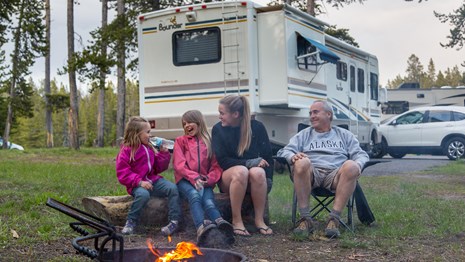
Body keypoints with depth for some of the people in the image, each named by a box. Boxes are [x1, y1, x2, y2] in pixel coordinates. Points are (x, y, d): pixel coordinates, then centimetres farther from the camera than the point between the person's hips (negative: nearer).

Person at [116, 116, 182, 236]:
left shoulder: (149, 147, 13)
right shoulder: (126, 151, -5)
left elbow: (158, 168, 17)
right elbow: (122, 173, -11)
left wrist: (164, 153, 1)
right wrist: (139, 182, -23)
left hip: (153, 180, 5)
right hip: (137, 184, -5)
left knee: (172, 188, -20)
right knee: (143, 194, -38)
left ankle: (174, 221, -18)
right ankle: (130, 222, -17)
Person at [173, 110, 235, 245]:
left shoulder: (209, 141, 18)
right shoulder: (180, 141, 17)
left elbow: (216, 166, 10)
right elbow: (179, 165, 2)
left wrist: (209, 179, -11)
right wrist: (194, 178, -15)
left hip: (204, 182, 1)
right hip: (185, 180, -1)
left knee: (208, 201, -31)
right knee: (195, 196, -35)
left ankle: (222, 227, -60)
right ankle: (201, 228, -60)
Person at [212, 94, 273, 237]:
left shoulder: (257, 127, -1)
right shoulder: (218, 129, -1)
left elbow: (267, 157, 2)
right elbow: (222, 161, -8)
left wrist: (265, 180, -12)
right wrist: (249, 163, -19)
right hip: (228, 178, 0)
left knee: (258, 172, -34)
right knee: (241, 171, -35)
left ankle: (259, 219, -23)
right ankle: (236, 220, -28)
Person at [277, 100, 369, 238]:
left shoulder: (344, 135, 28)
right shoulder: (304, 135, 26)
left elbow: (360, 154, 18)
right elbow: (283, 151, 13)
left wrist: (358, 164, -8)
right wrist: (293, 156, -13)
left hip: (335, 174, 0)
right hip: (311, 174, 0)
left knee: (351, 166, -33)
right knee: (301, 163, -35)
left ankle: (334, 219, -32)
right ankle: (305, 219, -29)